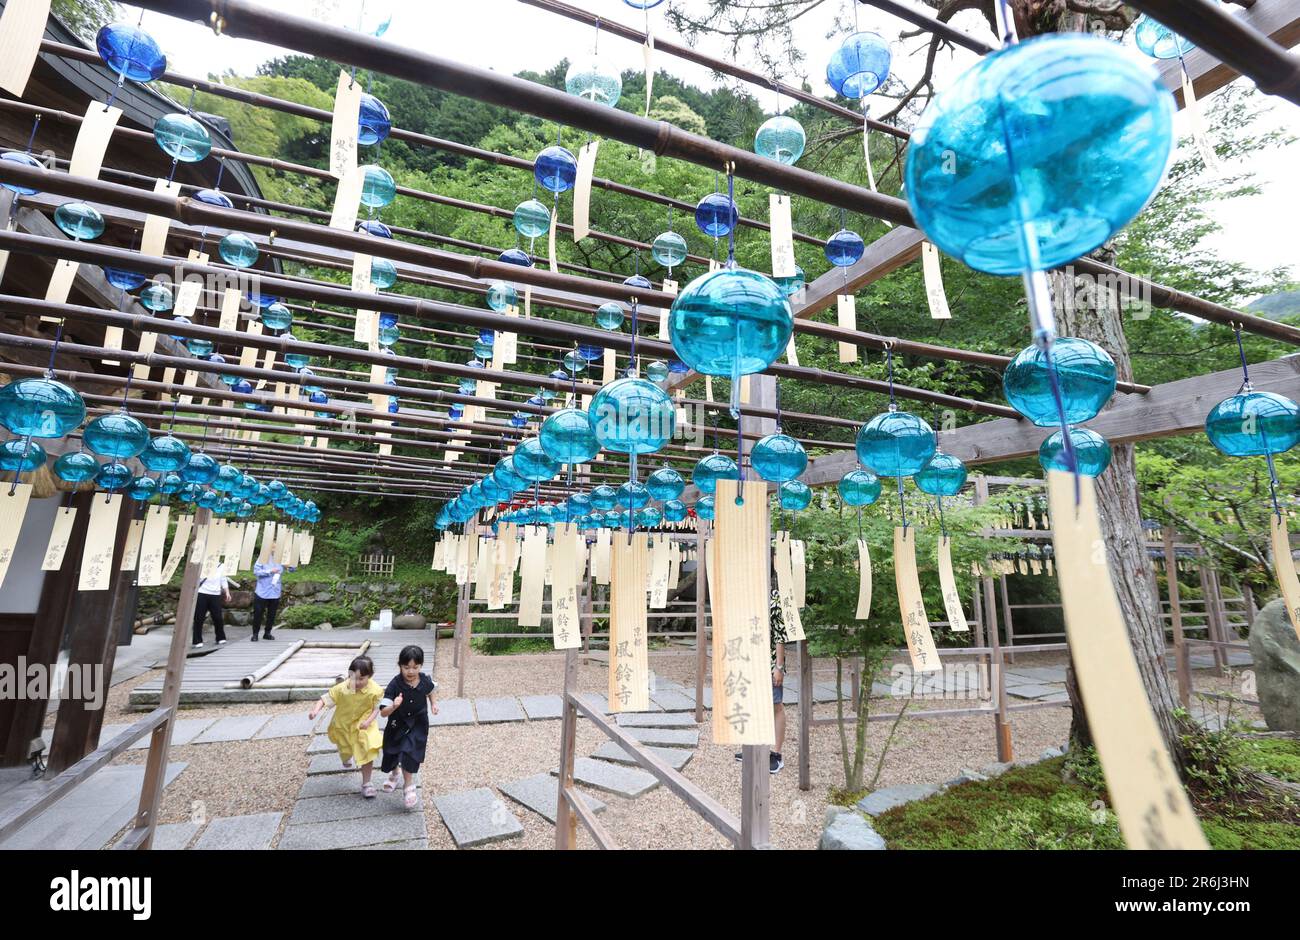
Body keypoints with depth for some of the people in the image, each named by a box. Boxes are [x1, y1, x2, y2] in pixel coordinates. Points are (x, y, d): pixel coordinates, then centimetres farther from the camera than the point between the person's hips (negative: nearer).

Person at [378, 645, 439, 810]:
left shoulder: (425, 681, -19)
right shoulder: (395, 684, -28)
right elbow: (383, 712, -31)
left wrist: (433, 703, 1)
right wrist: (394, 706, -49)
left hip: (417, 725, 0)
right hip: (397, 725, 1)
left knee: (409, 754, -12)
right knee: (392, 753, 20)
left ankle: (408, 786, 14)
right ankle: (393, 774, 56)